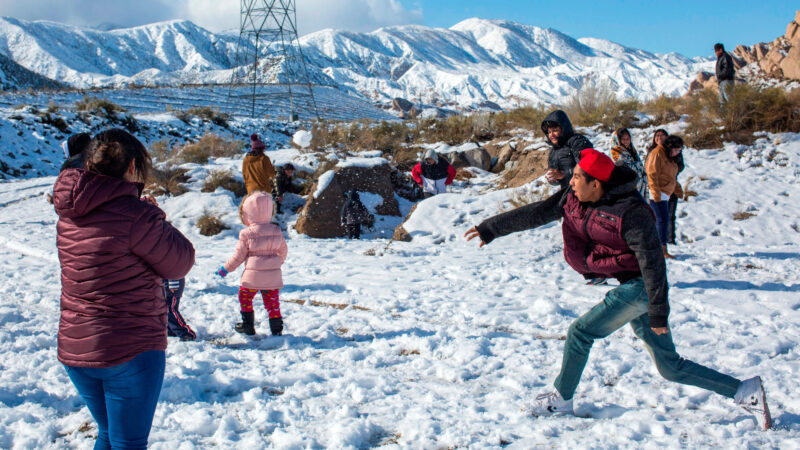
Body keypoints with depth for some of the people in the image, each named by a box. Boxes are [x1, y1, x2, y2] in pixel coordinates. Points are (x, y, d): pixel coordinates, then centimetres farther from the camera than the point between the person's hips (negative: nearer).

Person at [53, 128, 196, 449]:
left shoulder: (69, 216, 3)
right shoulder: (135, 214, -20)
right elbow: (179, 264, -10)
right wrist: (159, 222, 3)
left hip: (73, 348, 7)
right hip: (130, 350, -7)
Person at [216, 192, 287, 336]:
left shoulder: (247, 234, -10)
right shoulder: (276, 231, 2)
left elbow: (239, 255, -4)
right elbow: (283, 250, 14)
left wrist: (226, 269, 10)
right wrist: (279, 261, 36)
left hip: (253, 275, -4)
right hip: (273, 275, 4)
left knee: (245, 297, 15)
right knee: (272, 300, 11)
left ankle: (248, 326, 18)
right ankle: (277, 328, 11)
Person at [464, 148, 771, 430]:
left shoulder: (630, 212, -23)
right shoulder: (574, 199, -1)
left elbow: (652, 261, -22)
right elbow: (534, 213, 6)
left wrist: (658, 313, -20)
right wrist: (490, 228, 8)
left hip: (640, 287, -8)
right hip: (631, 288, 8)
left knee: (580, 332, -6)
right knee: (670, 368, 10)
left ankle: (561, 399, 14)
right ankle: (743, 391, 18)